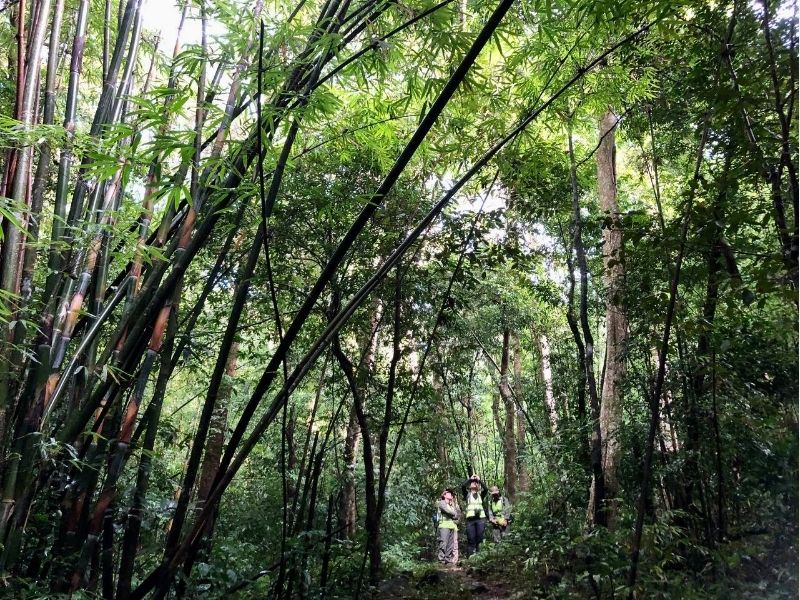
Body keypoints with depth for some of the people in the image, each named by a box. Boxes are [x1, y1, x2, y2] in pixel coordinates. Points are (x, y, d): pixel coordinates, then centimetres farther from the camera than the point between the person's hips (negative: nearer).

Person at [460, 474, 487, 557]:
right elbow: (463, 486, -4)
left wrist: (479, 480, 3)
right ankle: (470, 556, -1)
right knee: (471, 538, -4)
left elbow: (485, 488, -1)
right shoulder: (467, 494, 14)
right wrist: (470, 478, 4)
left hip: (480, 518, 1)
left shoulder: (480, 494, 19)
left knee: (479, 538, -2)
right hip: (470, 518, -1)